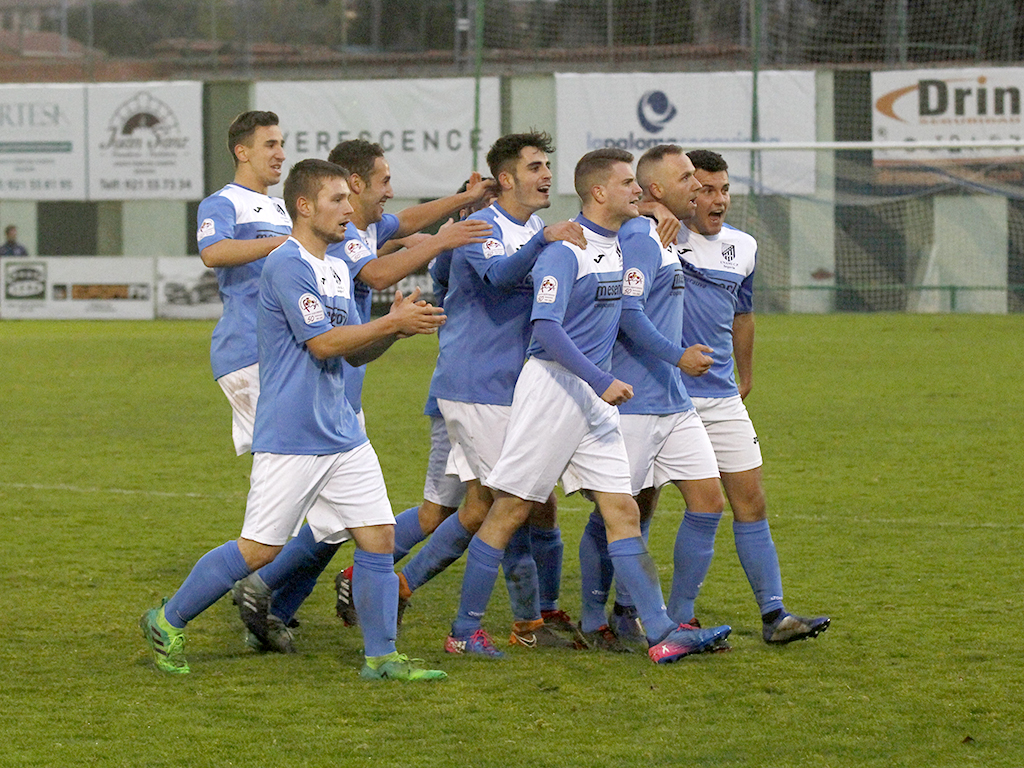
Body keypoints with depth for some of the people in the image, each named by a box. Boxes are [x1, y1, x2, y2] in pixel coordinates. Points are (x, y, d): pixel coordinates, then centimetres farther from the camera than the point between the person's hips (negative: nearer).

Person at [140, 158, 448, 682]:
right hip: (290, 437, -8)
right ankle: (166, 623, 12)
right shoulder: (286, 266, -14)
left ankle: (381, 657, 6)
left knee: (378, 536, 0)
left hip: (343, 436, 8)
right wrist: (393, 324, -15)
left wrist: (396, 327, 0)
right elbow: (322, 343, -19)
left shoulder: (336, 271, 16)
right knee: (260, 549, -3)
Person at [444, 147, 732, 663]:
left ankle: (661, 634, -4)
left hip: (595, 392, 9)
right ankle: (464, 631, 6)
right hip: (552, 387, -8)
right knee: (510, 509, -2)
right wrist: (601, 382, -25)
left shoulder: (618, 246, 13)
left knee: (623, 512, 1)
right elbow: (546, 326, -22)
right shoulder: (565, 248, -14)